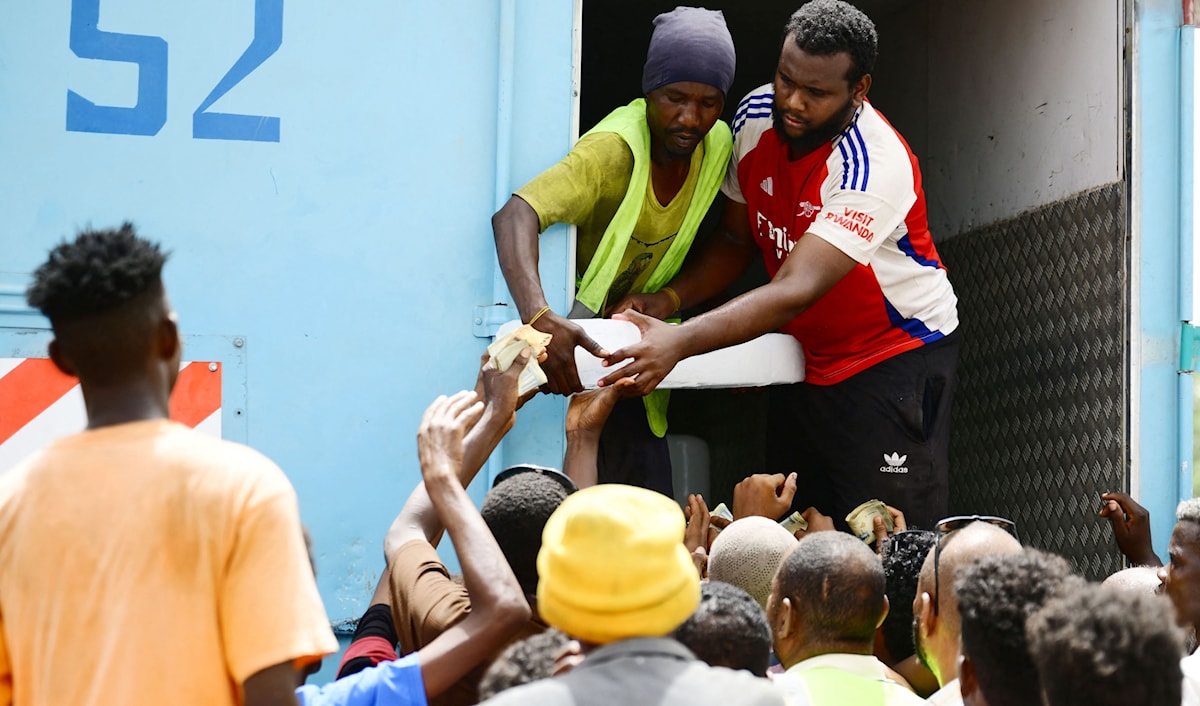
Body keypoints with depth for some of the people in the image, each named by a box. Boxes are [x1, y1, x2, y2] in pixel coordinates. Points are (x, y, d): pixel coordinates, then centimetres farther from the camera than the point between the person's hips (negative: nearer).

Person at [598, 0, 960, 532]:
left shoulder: (875, 165, -30)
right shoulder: (756, 116, -7)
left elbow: (795, 291, -38)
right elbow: (736, 237, 6)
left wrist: (679, 342, -49)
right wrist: (665, 300, -13)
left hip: (897, 354, -7)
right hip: (810, 362, 7)